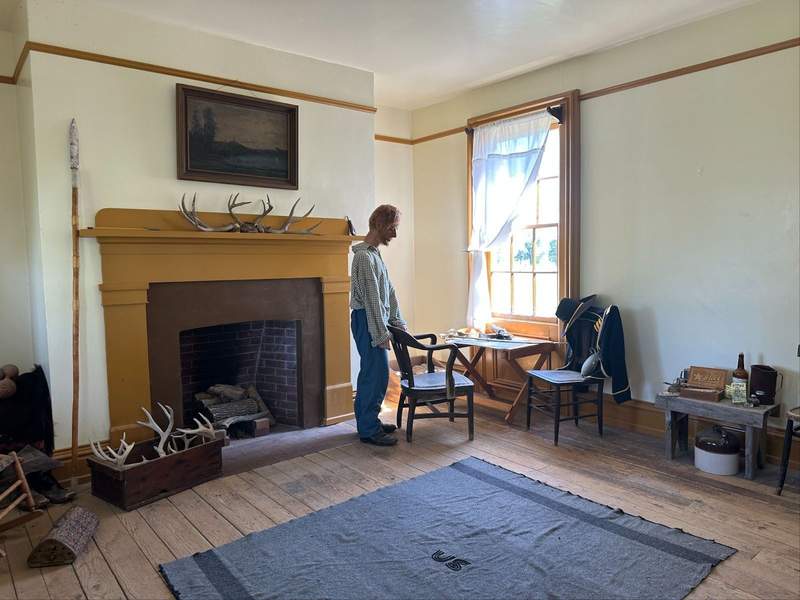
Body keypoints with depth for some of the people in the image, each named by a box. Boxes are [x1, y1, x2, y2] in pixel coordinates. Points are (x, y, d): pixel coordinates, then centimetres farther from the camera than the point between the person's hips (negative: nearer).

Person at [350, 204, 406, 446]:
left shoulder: (374, 254, 15)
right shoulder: (364, 256, -18)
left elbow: (388, 290, 16)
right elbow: (371, 298, -21)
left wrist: (397, 321, 12)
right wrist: (381, 333, -19)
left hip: (374, 321, 10)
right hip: (367, 321, -10)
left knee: (371, 373, 14)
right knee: (377, 373, -6)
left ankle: (367, 421, 24)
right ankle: (369, 430, 3)